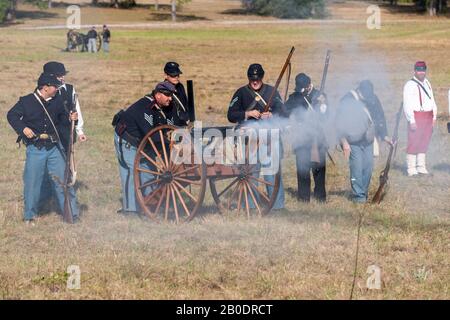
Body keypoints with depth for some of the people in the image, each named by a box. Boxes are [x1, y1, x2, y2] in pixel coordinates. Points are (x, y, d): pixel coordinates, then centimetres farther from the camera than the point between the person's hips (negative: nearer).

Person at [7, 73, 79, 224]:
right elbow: (12, 115, 1)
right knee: (32, 182, 3)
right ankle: (29, 215, 17)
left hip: (54, 147, 3)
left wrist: (70, 119, -1)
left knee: (63, 180, 3)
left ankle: (72, 213, 10)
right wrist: (23, 128, -13)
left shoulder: (56, 101, 5)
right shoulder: (27, 101, -7)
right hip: (35, 149, -3)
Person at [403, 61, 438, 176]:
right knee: (414, 143, -7)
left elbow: (432, 101, 21)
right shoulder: (410, 85, -8)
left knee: (425, 142, 10)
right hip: (416, 117, -7)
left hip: (428, 117, 7)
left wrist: (434, 116, 13)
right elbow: (407, 104, -13)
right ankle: (411, 169, -3)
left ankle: (421, 167, 16)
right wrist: (411, 121, -18)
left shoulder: (427, 83, 16)